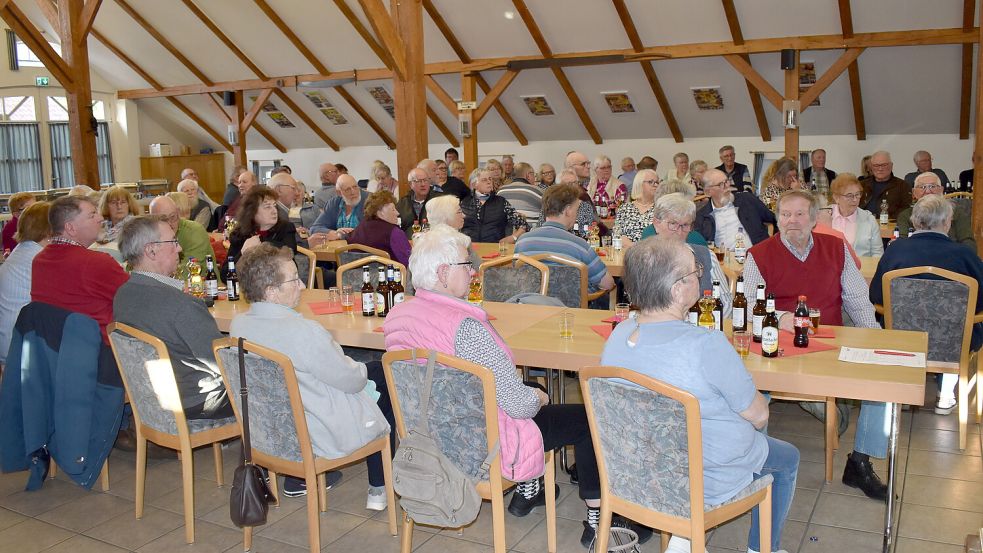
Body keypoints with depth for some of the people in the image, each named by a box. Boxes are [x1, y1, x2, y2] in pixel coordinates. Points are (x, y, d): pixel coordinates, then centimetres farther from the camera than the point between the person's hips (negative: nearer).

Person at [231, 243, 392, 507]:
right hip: (329, 437, -7)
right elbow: (351, 380, -19)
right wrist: (361, 369, 4)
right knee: (381, 374, 16)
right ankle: (378, 489, 24)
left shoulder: (238, 325, -7)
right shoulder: (304, 331, -31)